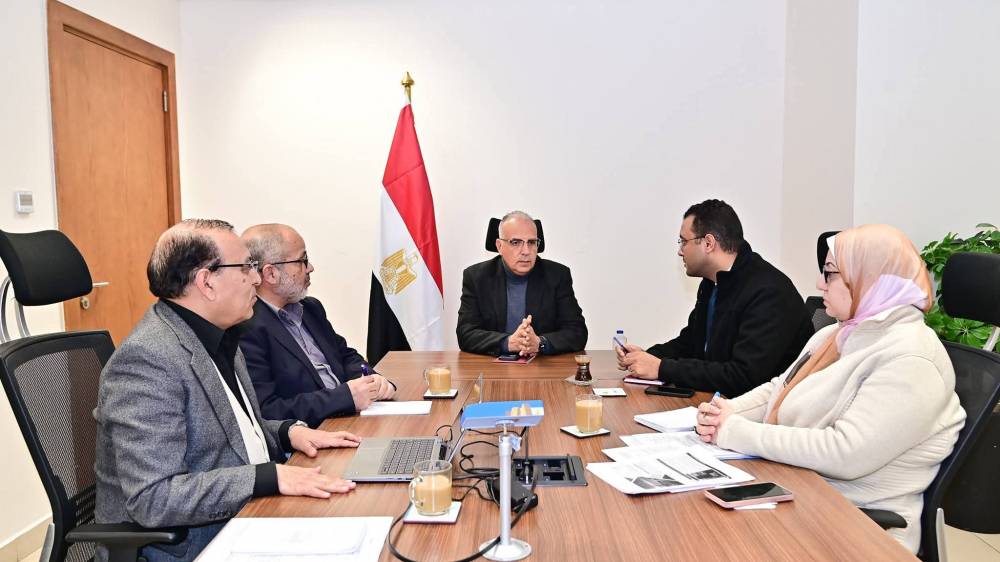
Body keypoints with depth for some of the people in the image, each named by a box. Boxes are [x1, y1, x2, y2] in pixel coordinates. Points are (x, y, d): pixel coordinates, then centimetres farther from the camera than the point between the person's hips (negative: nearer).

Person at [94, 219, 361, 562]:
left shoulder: (216, 337, 6)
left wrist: (287, 432, 1)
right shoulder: (147, 359, -21)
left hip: (243, 516, 8)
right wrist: (271, 477, -28)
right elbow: (153, 498, -26)